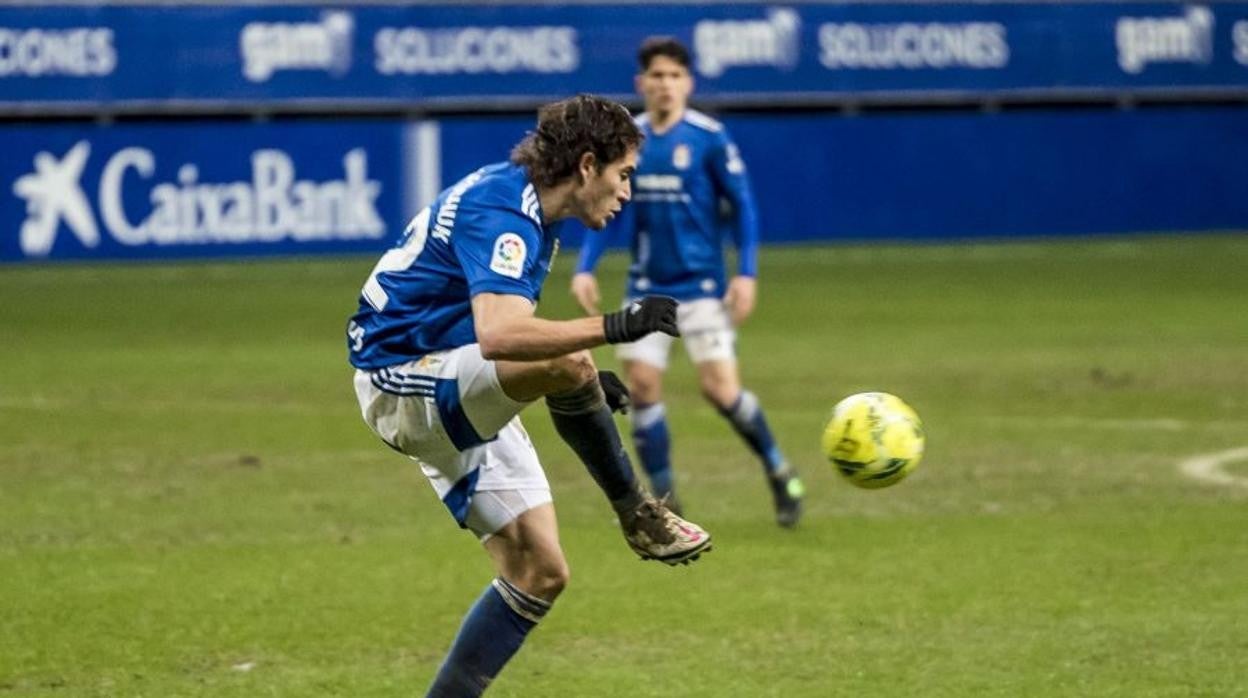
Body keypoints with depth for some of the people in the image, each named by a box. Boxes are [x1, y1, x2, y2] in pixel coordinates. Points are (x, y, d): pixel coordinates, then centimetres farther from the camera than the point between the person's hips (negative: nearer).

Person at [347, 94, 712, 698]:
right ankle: (637, 515, -15)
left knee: (539, 573, 2)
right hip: (401, 384, -10)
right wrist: (614, 327, -45)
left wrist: (581, 387, 16)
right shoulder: (499, 212, -22)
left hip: (456, 399, 10)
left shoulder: (530, 206, 10)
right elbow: (500, 335, -40)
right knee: (566, 361, -34)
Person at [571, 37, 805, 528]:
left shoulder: (709, 137, -8)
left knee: (719, 386, -11)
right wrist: (585, 268, 1)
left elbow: (742, 206, -4)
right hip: (647, 287, 4)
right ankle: (664, 500, 9)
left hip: (700, 284, -4)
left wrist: (746, 273, -11)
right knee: (641, 385, -3)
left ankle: (779, 473, 11)